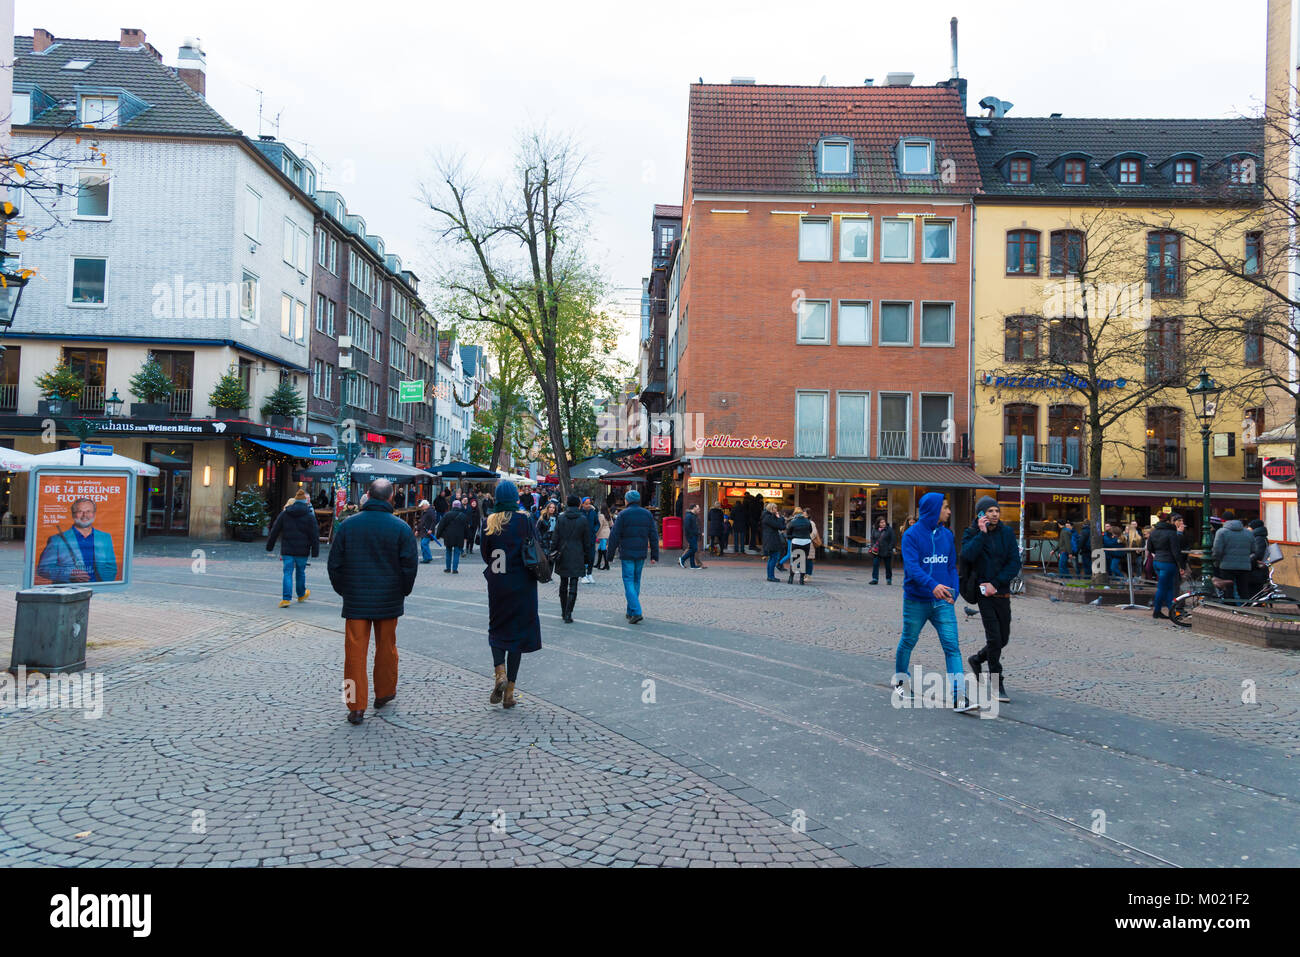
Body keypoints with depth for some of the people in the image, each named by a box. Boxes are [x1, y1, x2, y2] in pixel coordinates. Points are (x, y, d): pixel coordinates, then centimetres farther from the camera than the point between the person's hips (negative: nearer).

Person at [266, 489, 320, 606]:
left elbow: (274, 531, 7)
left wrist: (269, 546, 16)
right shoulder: (309, 515, -4)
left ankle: (286, 599, -7)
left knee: (288, 572, 2)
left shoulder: (284, 514, 1)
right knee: (300, 571, 16)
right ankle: (301, 595, 33)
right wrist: (315, 552, -1)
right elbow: (314, 535, -4)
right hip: (302, 550, -1)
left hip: (287, 549, 1)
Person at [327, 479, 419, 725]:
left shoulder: (347, 525, -1)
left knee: (355, 651, 2)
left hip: (355, 601, 0)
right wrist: (403, 591, 11)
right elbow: (410, 565, -4)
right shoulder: (401, 527, -6)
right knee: (386, 647, 16)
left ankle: (356, 706, 1)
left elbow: (334, 563, 4)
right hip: (388, 601, 0)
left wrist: (342, 590, 16)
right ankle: (384, 693, 30)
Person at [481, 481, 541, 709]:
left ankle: (500, 674, -7)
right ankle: (509, 692, 7)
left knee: (497, 629, 18)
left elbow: (485, 554, 3)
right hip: (521, 584, -2)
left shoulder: (489, 522, -1)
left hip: (497, 585, 2)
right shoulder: (525, 519, -9)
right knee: (518, 631, 6)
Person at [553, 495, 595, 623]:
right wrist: (587, 558, 9)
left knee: (563, 584, 15)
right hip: (577, 556, -2)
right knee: (573, 586, -1)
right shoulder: (583, 519, -4)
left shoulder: (560, 518, -2)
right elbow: (587, 541, 1)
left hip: (562, 555, 2)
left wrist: (553, 552, 7)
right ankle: (568, 614, -8)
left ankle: (564, 612, 23)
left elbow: (555, 538, -2)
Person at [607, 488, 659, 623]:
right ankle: (630, 611, 21)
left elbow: (614, 535, -8)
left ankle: (636, 612, -17)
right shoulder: (647, 514, 7)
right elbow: (654, 536, 6)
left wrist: (610, 553, 0)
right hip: (641, 554, 5)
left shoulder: (623, 514, -7)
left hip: (626, 554, -5)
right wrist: (654, 555, 9)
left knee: (628, 582, -4)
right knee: (636, 581, 15)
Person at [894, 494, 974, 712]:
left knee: (952, 646, -7)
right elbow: (911, 566, -22)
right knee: (908, 642, 14)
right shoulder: (912, 535, -10)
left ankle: (958, 697, -9)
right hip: (916, 601, -4)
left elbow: (952, 566, 14)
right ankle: (900, 680, 38)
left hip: (942, 602, 4)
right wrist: (933, 585, -36)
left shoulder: (947, 535, 7)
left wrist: (953, 592, -1)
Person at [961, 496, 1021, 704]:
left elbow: (1015, 563, -2)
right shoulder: (971, 533, -3)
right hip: (983, 592, -4)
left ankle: (977, 659, 38)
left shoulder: (1007, 533, 3)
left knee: (1003, 639, 11)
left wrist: (995, 583, -12)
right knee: (994, 638, -9)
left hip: (1002, 592, 4)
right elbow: (967, 556, -21)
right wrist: (982, 533, -20)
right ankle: (997, 685, 1)